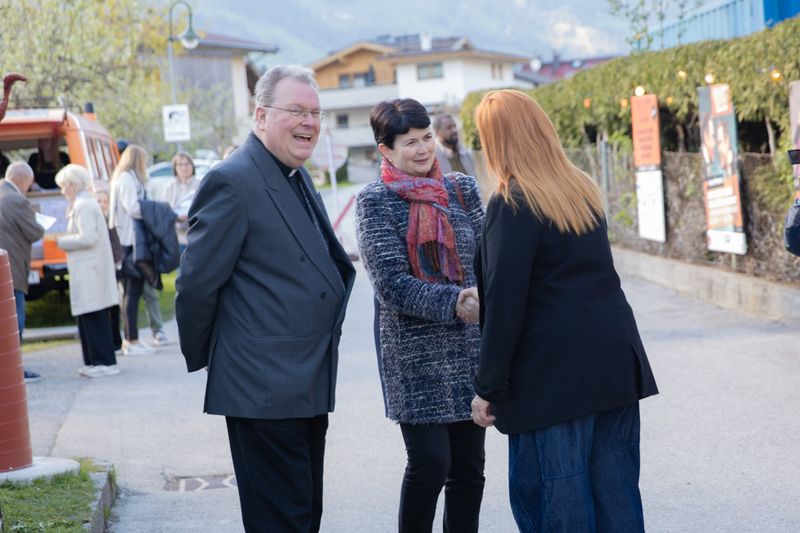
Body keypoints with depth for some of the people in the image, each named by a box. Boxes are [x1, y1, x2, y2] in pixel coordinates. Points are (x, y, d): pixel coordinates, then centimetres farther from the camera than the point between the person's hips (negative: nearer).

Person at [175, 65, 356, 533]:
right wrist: (201, 357, -3)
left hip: (309, 387, 9)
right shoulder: (233, 182, -15)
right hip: (265, 390, -9)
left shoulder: (299, 178, 15)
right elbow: (197, 283, -13)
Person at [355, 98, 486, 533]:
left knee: (469, 465, 8)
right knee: (430, 463, -8)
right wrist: (454, 304, -24)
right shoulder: (375, 202, -4)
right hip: (415, 354, -4)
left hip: (469, 349, 4)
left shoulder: (462, 189, 9)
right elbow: (393, 284, -12)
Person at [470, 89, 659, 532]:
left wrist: (487, 387, -8)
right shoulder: (584, 190, 12)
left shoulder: (511, 205, -12)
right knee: (616, 494, 10)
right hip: (615, 360, 7)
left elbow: (504, 304, -14)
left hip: (552, 373, -7)